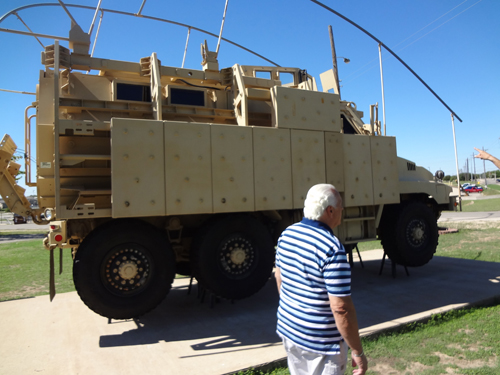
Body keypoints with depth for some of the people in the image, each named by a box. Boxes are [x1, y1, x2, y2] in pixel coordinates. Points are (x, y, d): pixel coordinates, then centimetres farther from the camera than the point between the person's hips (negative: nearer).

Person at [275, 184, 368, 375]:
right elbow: (341, 308, -25)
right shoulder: (332, 248, -27)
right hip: (321, 343, -7)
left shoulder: (287, 234, -4)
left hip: (288, 330, 7)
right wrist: (357, 352, -14)